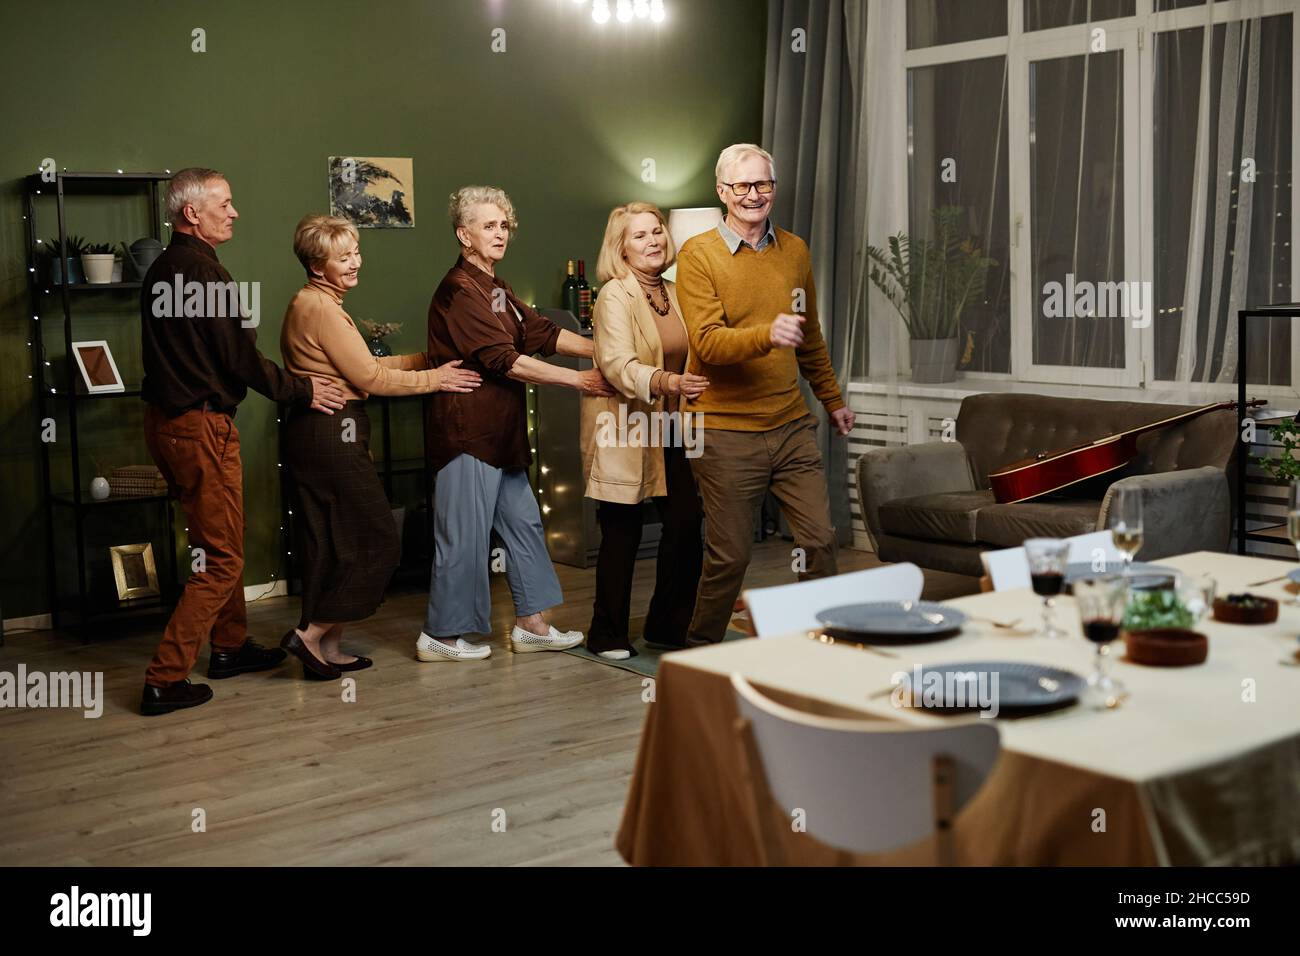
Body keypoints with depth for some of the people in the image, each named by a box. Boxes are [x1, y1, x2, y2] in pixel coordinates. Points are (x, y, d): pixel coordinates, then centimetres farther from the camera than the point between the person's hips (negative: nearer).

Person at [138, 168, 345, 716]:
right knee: (222, 557, -3)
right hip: (201, 425, -10)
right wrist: (302, 391, -5)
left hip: (166, 419, 10)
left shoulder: (163, 269, 12)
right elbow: (240, 358, -18)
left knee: (221, 541, 23)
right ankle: (165, 680, -3)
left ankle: (230, 646, 35)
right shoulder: (203, 270, -18)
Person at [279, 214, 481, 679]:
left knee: (329, 543, 13)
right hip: (333, 432, -10)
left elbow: (361, 365, 17)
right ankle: (312, 633, -2)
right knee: (378, 542, -3)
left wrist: (428, 358, 14)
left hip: (311, 431, 10)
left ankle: (327, 649, 19)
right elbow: (369, 378, -13)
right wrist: (434, 379, -4)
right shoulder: (321, 307, -14)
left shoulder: (308, 303, 19)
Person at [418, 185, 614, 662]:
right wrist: (577, 380, -18)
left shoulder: (496, 289, 18)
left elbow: (543, 333, 12)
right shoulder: (460, 291, -15)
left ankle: (532, 624, 21)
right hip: (467, 431, -10)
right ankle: (441, 636, 8)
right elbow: (505, 360, -21)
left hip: (499, 433, 10)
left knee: (523, 523, 13)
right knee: (464, 536, -3)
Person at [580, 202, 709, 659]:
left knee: (687, 520, 0)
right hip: (622, 428, -7)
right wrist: (667, 381, -39)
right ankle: (607, 634, 14)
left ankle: (666, 626, 16)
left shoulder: (673, 294, 11)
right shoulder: (615, 295, -11)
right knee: (623, 531, -2)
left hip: (666, 431, 7)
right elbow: (618, 364, -25)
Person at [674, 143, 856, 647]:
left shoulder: (795, 251, 11)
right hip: (727, 432, -5)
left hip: (791, 425, 5)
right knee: (730, 557, 1)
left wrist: (832, 398, 28)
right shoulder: (698, 255, -6)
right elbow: (706, 342, -18)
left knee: (820, 539, 1)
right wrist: (767, 335, -35)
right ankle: (700, 653, 21)